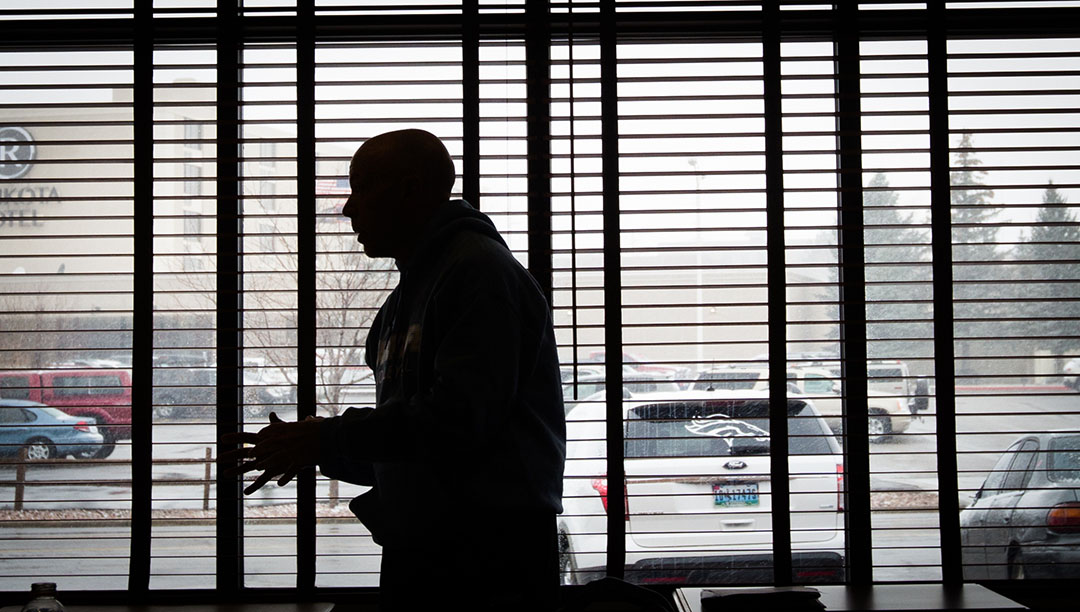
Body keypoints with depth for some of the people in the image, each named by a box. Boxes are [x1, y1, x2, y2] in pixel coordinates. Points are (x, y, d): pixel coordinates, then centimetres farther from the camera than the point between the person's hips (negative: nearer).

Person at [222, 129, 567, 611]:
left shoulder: (479, 269, -11)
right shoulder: (405, 299, 20)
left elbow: (459, 416, -22)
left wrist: (328, 439, -15)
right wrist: (309, 448, 8)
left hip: (490, 557, -9)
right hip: (416, 553, 9)